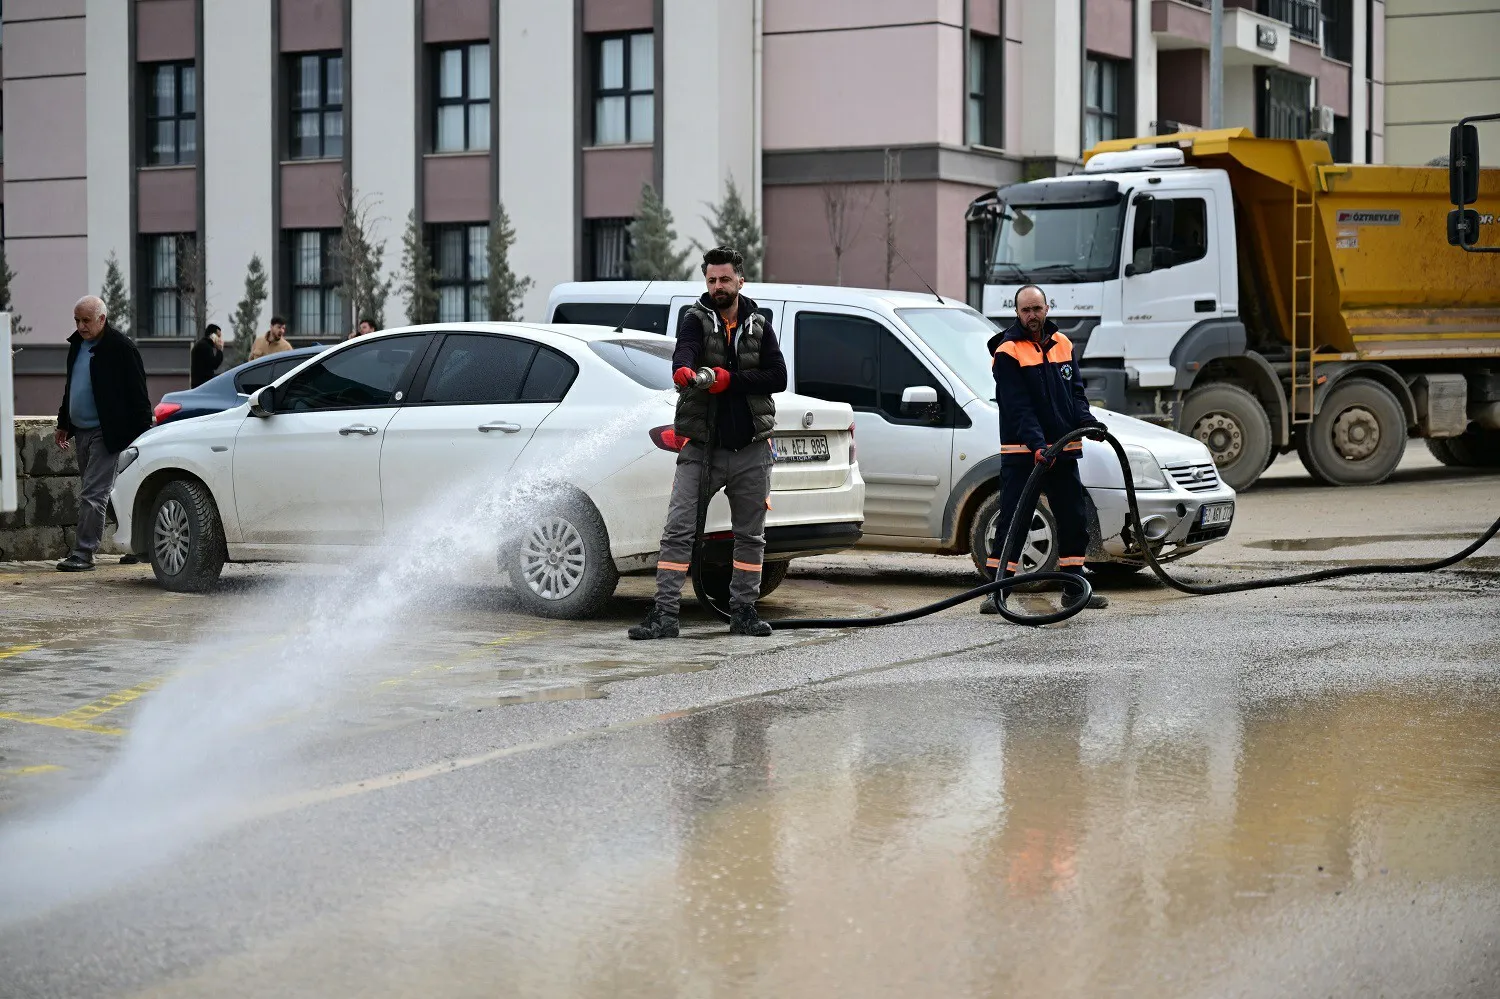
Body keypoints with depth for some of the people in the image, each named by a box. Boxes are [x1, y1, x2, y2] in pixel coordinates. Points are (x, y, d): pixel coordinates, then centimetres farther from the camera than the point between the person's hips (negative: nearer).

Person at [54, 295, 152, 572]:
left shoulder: (120, 347, -12)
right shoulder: (77, 344, 13)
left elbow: (138, 393, -12)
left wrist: (141, 432, -15)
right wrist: (63, 424, 24)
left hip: (106, 433, -9)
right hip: (81, 432, 9)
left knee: (93, 493, -10)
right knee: (92, 490, 12)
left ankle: (84, 553, -9)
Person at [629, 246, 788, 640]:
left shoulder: (758, 326, 10)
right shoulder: (696, 319, 1)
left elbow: (777, 376, -1)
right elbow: (685, 349, -21)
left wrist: (732, 379, -16)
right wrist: (682, 370, -45)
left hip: (751, 450, 3)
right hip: (702, 448, -3)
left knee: (750, 534, 10)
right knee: (678, 531, -10)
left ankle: (743, 611, 21)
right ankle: (665, 612, -10)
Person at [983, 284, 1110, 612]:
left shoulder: (1063, 345, 11)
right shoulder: (1008, 352, -8)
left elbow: (1075, 391, 14)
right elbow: (1018, 407, -16)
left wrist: (1087, 421, -6)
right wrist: (1037, 445, -26)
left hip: (1063, 449, 6)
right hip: (1022, 451, -6)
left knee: (1075, 519, 10)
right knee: (1012, 521, -6)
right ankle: (998, 590, -3)